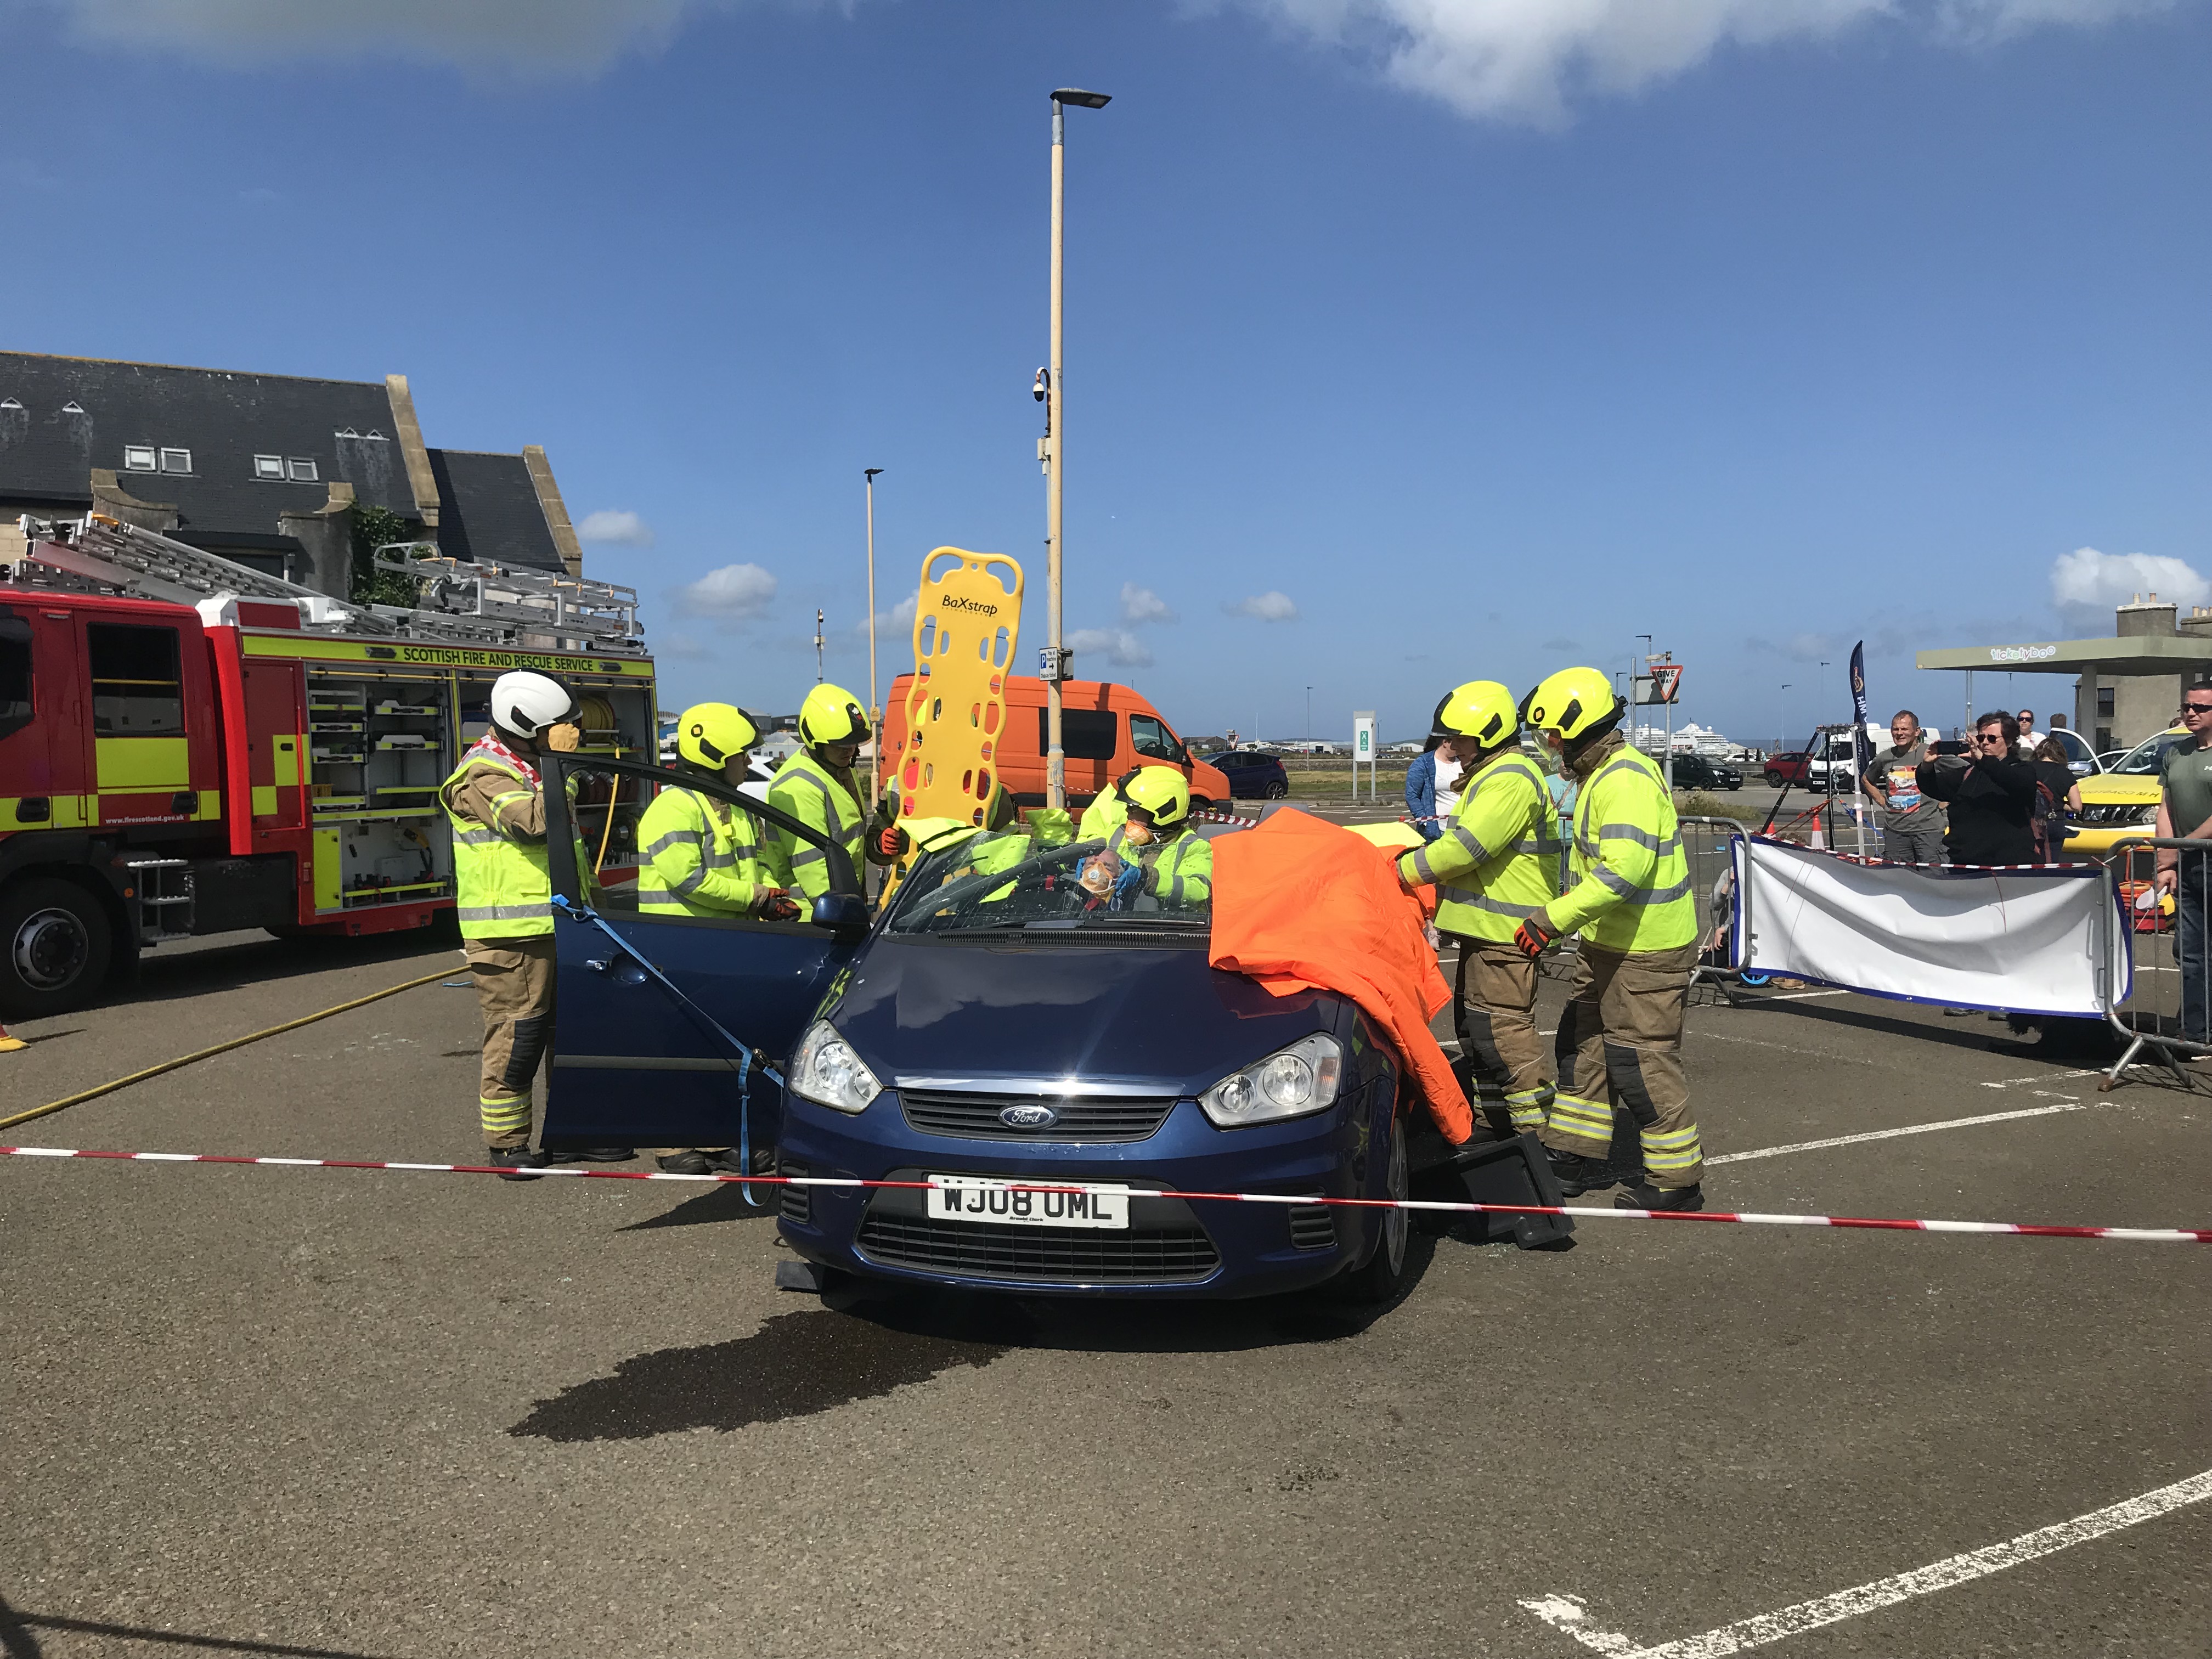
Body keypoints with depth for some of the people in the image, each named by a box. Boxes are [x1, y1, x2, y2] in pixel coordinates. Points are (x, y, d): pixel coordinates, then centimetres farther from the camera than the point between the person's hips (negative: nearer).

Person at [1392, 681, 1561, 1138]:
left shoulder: (1511, 780, -17)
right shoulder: (1492, 774, 19)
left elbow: (1467, 846, -23)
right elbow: (1465, 839, 26)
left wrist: (1405, 872, -14)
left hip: (1504, 930, -11)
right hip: (1488, 926, 11)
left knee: (1501, 1026, -11)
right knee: (1474, 1024, 18)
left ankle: (1543, 1127, -4)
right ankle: (1498, 1120, 28)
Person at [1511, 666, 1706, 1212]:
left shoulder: (1626, 779, -22)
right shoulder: (1601, 774, 13)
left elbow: (1625, 868, -32)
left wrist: (1555, 918, -33)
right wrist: (1568, 905, 23)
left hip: (1645, 952, -11)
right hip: (1609, 943, 11)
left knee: (1642, 1063, -3)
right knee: (1583, 1045, 16)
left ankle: (1676, 1179, 9)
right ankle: (1580, 1155, 28)